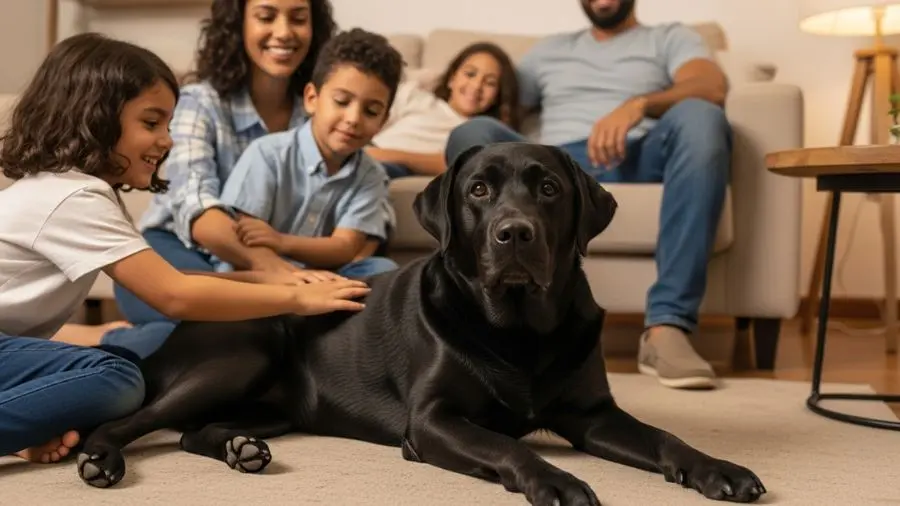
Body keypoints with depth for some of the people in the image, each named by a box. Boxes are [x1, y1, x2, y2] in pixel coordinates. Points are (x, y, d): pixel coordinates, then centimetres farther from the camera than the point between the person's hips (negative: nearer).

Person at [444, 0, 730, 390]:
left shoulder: (670, 38, 24)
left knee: (699, 118, -32)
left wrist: (638, 105, -18)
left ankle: (666, 326, -40)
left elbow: (712, 89, 2)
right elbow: (496, 107, 25)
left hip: (640, 161, -1)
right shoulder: (549, 50, 35)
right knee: (472, 133, -26)